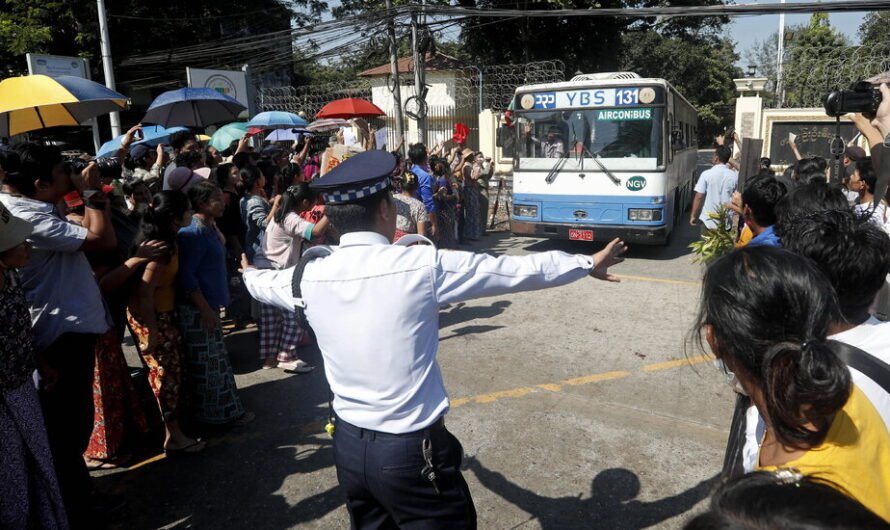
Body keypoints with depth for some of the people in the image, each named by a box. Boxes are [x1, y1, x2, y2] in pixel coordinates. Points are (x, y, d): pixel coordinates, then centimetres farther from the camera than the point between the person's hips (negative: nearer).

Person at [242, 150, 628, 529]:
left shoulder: (310, 276, -5)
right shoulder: (423, 265, -17)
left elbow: (262, 283, 19)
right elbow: (518, 270, -7)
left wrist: (249, 272, 44)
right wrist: (588, 264, 8)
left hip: (348, 443, 5)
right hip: (413, 448, -5)